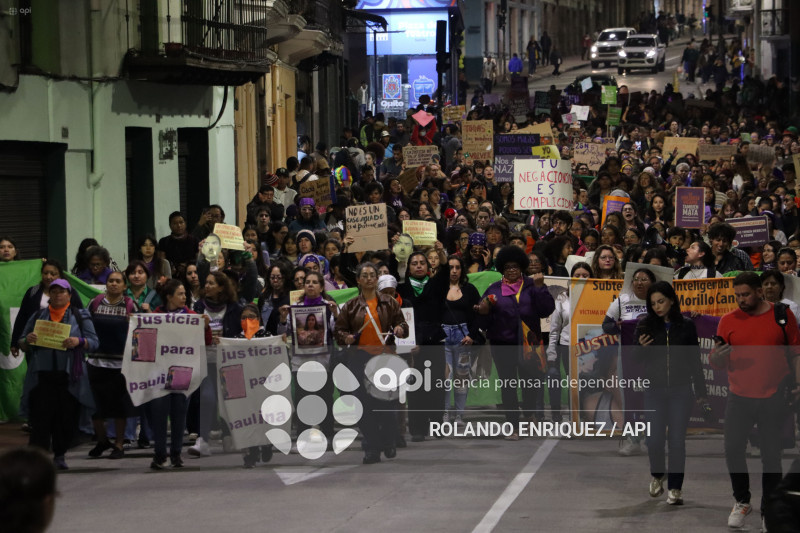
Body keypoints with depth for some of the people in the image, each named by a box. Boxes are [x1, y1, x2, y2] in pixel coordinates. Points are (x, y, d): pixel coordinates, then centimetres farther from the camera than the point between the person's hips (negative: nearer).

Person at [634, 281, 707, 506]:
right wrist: (641, 349, -17)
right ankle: (657, 475, 26)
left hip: (681, 390, 0)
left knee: (677, 440, -2)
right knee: (655, 439, -2)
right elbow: (637, 361, 6)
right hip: (654, 390, 0)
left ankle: (675, 488, 7)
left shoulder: (686, 325, 1)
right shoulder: (645, 325, 1)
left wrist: (701, 391, 8)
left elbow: (695, 360, 7)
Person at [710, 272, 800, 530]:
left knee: (771, 455, 3)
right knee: (733, 449, -3)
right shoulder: (728, 321, 2)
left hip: (773, 399, -1)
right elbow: (715, 361, 5)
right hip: (739, 397, 1)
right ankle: (742, 501, 18)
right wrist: (717, 356, -18)